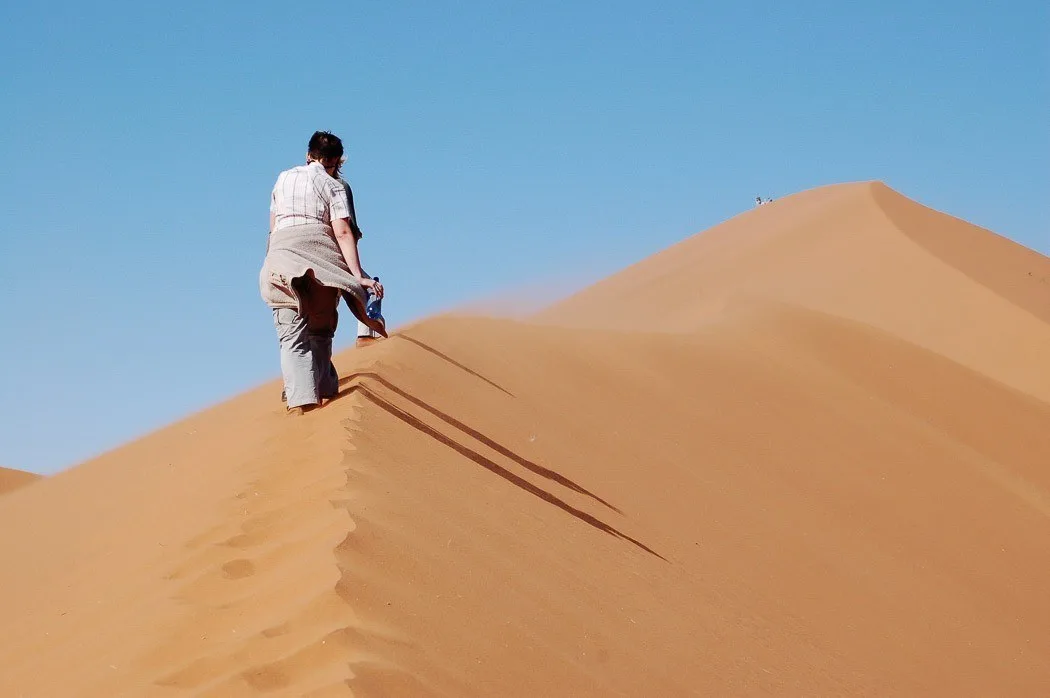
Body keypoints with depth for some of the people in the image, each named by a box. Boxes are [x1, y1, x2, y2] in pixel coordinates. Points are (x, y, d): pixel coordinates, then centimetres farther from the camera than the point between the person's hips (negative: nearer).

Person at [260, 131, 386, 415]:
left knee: (292, 335, -9)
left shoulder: (283, 178, 21)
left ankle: (300, 402, -25)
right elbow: (342, 232, -4)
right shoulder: (334, 186, 10)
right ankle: (324, 390, 10)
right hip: (320, 251, -1)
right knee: (321, 330, 16)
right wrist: (358, 275, -10)